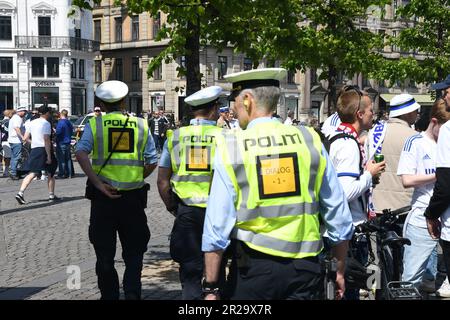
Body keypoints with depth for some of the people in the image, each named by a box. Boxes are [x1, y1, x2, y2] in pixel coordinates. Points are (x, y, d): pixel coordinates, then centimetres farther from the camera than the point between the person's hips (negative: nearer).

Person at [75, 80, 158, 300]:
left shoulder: (94, 124, 2)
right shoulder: (140, 125, 5)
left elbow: (80, 153, -15)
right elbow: (152, 162, 1)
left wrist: (98, 183, -14)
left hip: (103, 197, 0)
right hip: (133, 197, 1)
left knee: (105, 253, 12)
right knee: (134, 251, 11)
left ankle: (109, 295, 20)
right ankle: (132, 291, -7)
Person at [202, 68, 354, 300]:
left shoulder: (230, 147, -5)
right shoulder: (309, 140, 2)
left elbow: (217, 223, -8)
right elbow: (338, 214, 5)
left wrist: (210, 288, -2)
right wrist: (340, 271, 16)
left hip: (253, 269, -2)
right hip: (304, 267, 2)